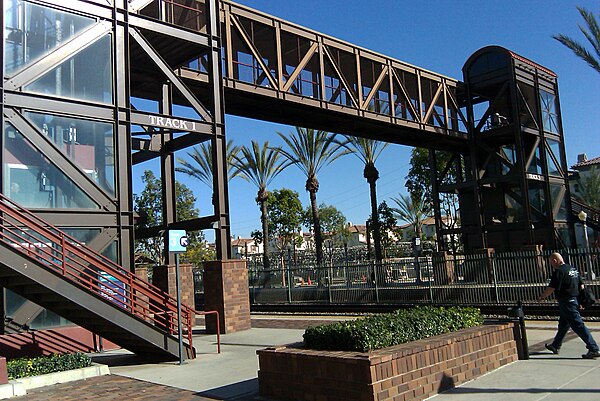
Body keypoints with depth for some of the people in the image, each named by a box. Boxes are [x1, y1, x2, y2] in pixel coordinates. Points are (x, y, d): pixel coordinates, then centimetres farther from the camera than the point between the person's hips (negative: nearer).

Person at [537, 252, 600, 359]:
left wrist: (541, 297, -4)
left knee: (578, 326, -6)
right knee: (563, 325, 20)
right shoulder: (573, 269, 11)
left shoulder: (559, 272, -17)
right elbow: (581, 285, 14)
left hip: (567, 303, -10)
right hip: (575, 301, 10)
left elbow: (551, 288, -18)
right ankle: (555, 346, 34)